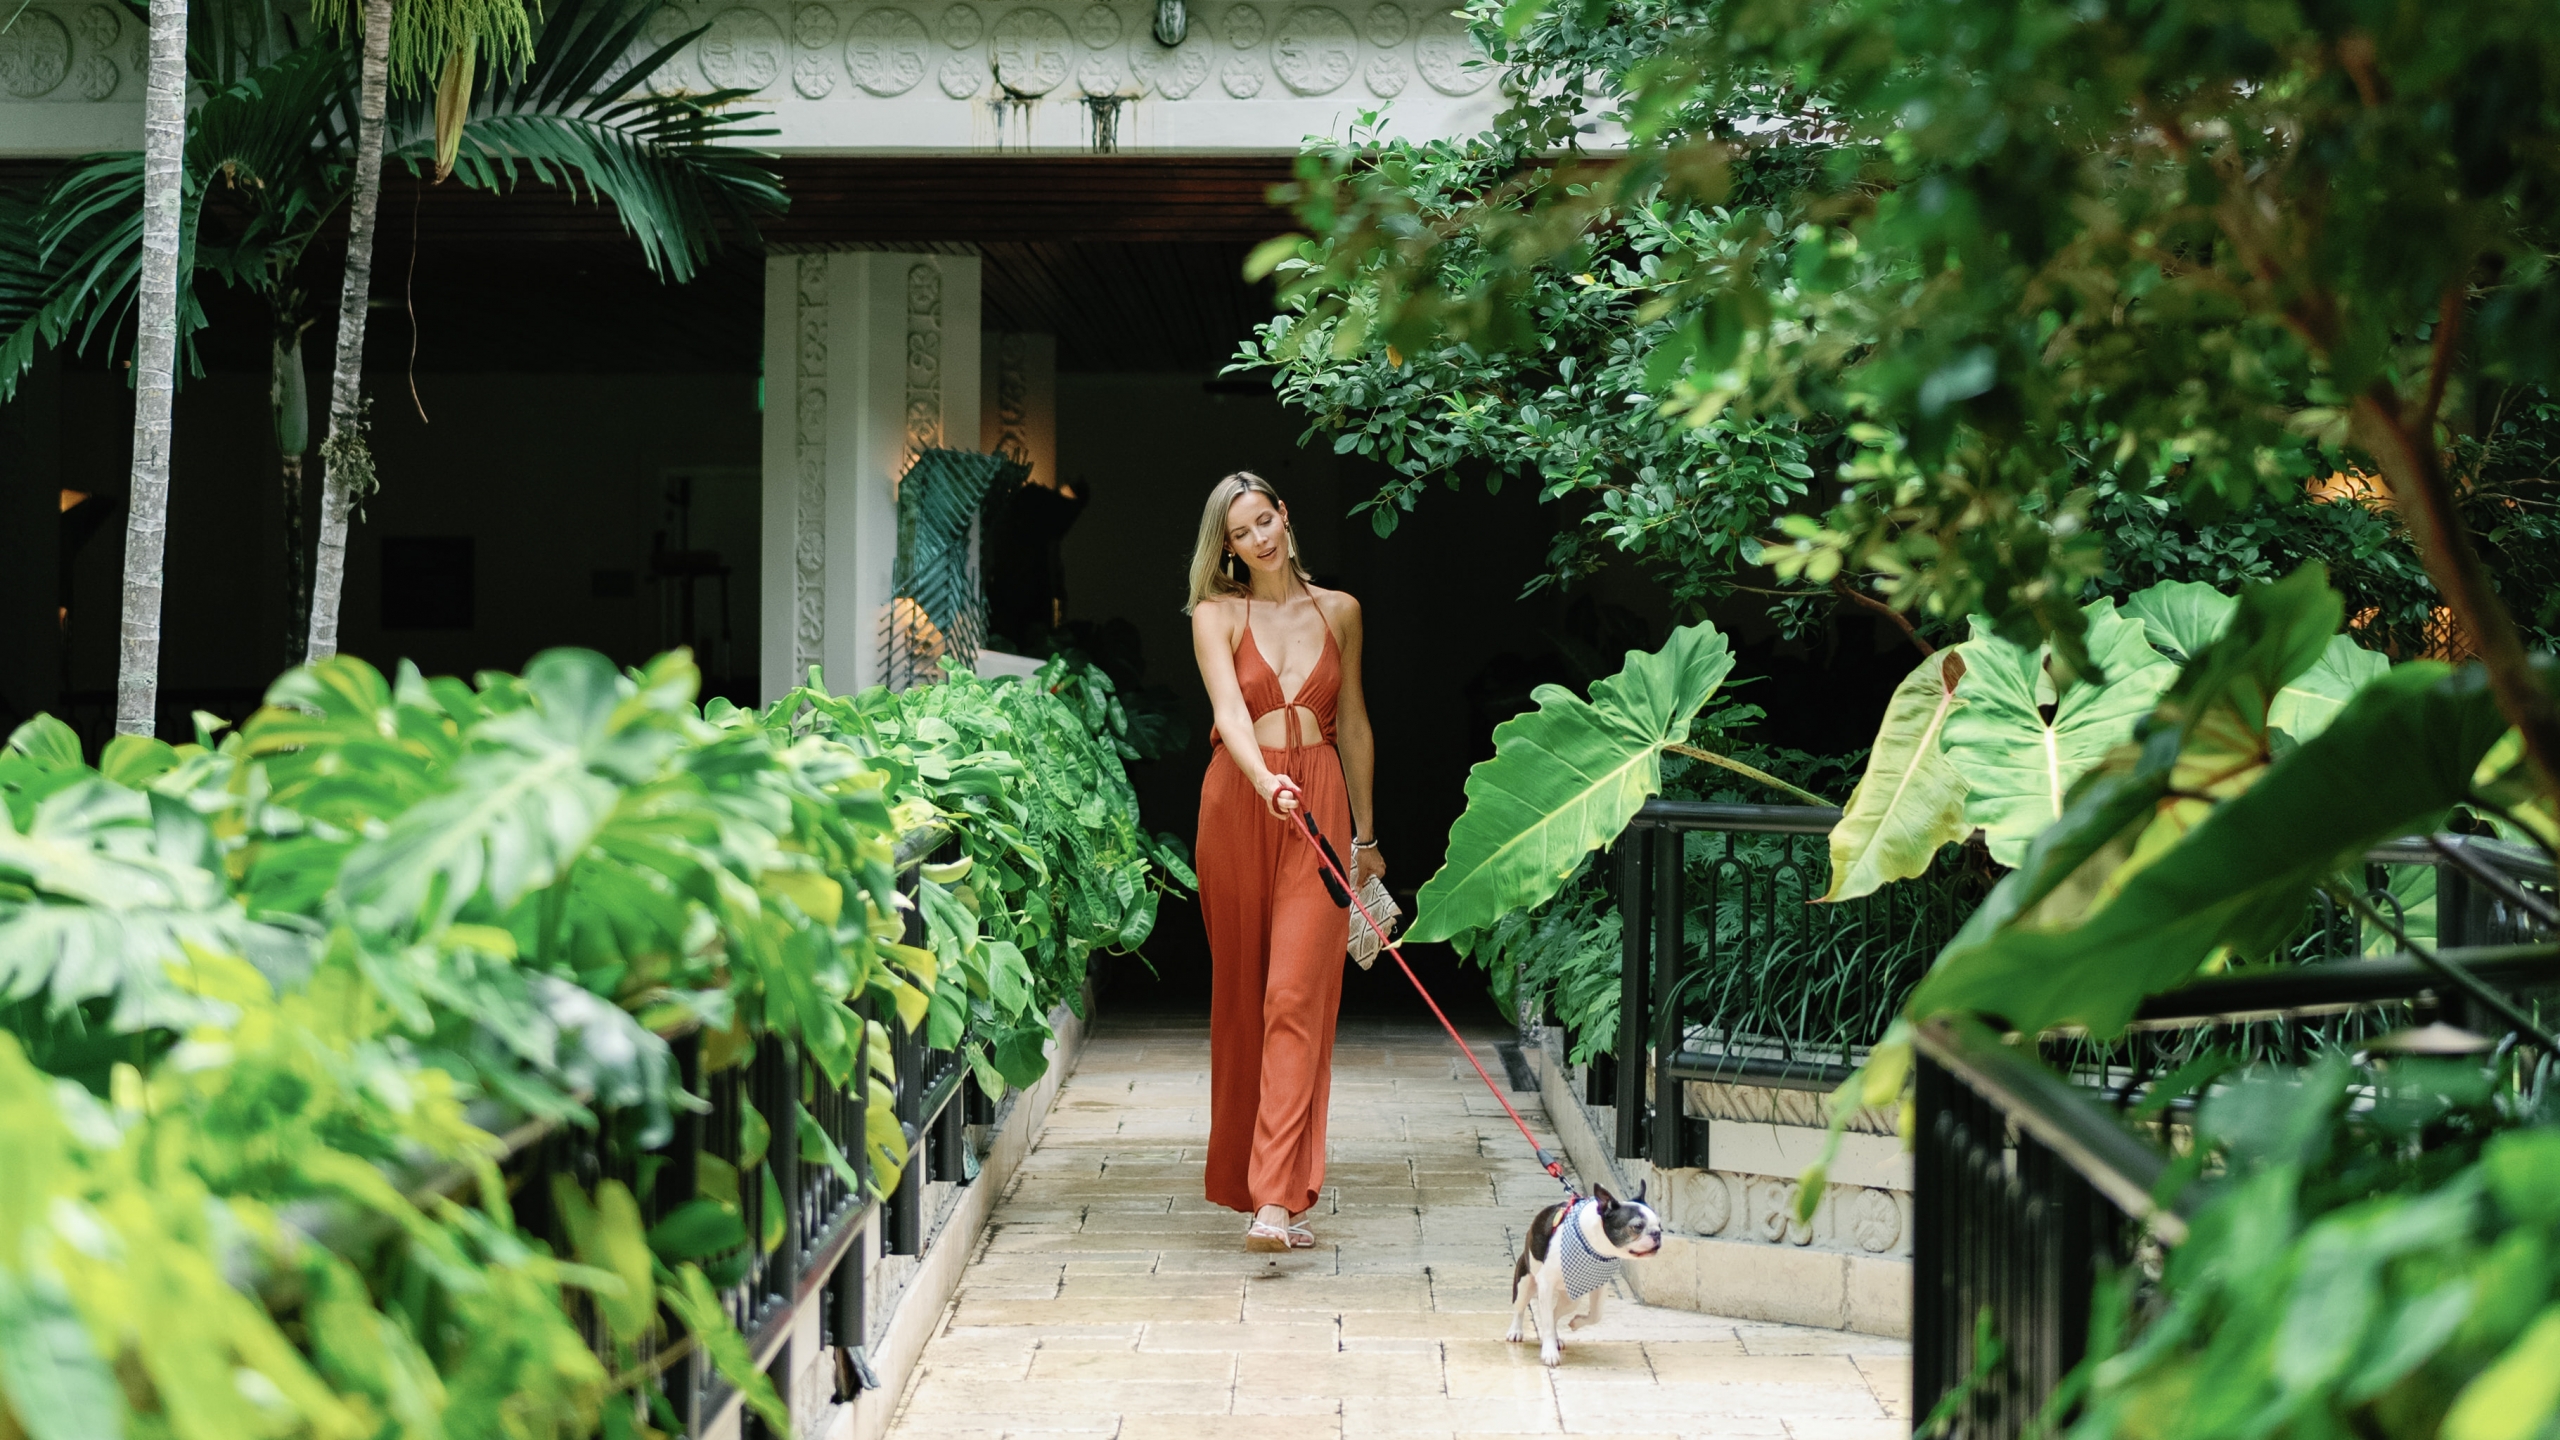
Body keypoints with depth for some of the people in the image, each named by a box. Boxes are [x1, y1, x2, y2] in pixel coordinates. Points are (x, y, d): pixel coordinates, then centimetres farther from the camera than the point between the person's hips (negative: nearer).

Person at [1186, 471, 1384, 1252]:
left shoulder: (1340, 612, 10)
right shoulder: (1216, 616, 1)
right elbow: (1230, 711, -15)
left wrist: (1364, 834, 18)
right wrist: (1266, 784, -34)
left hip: (1320, 807, 0)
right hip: (1239, 804, 0)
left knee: (1298, 996, -10)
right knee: (1241, 994, 7)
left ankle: (1276, 1202, -16)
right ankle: (1244, 1176, 23)